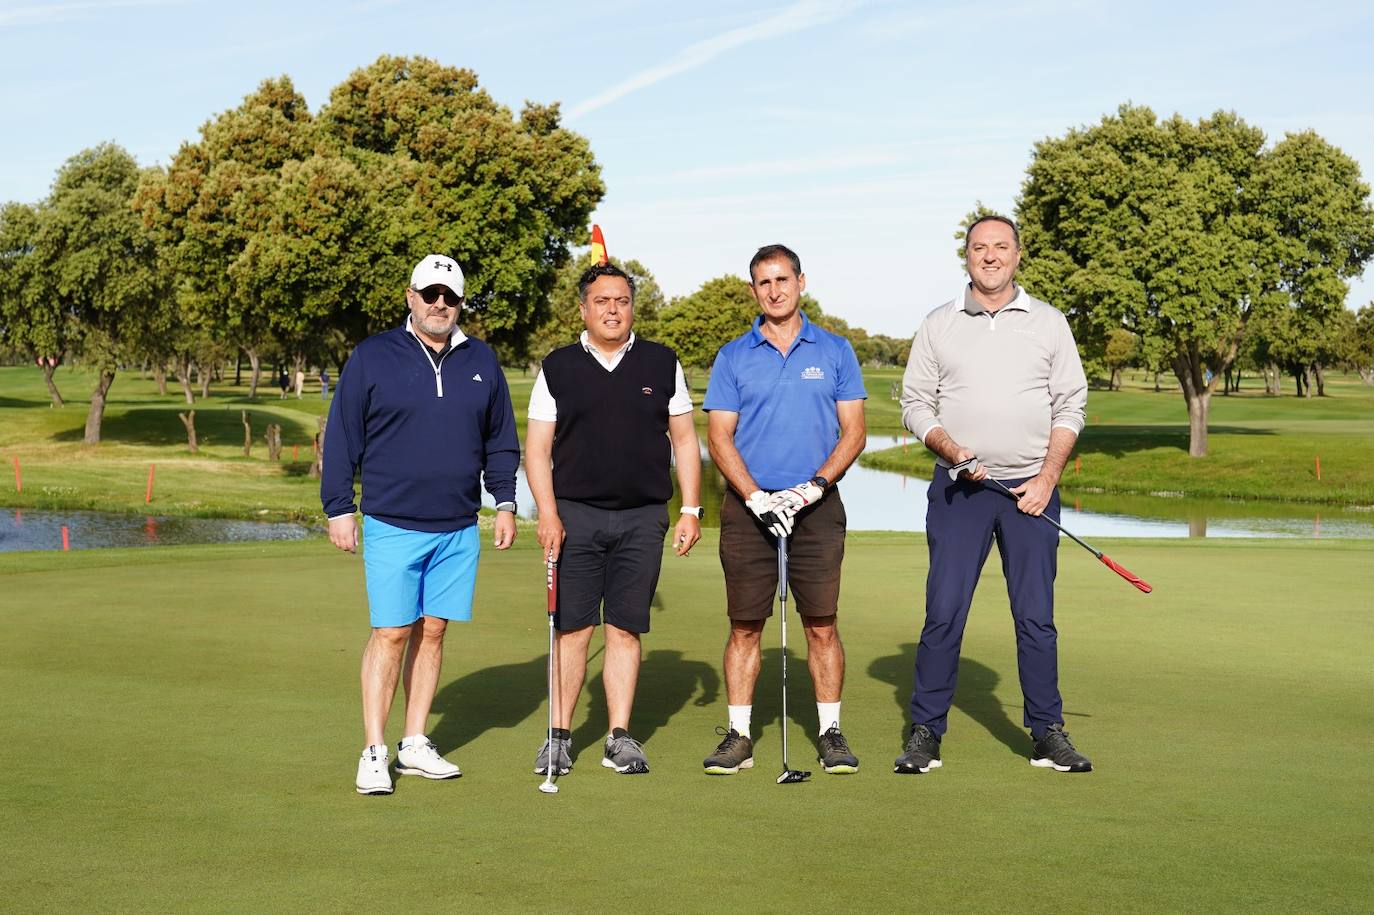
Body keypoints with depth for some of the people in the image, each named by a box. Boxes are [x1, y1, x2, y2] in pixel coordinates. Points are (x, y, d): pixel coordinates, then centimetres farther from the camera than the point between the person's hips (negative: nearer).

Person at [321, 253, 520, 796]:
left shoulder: (481, 361, 9)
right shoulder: (372, 358, -1)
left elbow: (501, 440, 17)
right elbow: (341, 438, 1)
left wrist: (505, 503, 10)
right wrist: (339, 509, -2)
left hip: (459, 529, 4)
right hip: (392, 526, -3)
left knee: (433, 632, 8)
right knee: (391, 634, -5)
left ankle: (416, 745, 17)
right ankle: (374, 753, 2)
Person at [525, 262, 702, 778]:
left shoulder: (662, 364, 8)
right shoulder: (558, 368, 6)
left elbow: (684, 441, 11)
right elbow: (537, 449, 4)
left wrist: (690, 511, 4)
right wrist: (547, 513, -7)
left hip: (642, 517, 1)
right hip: (575, 515, -1)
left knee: (625, 629, 3)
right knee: (572, 630, -1)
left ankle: (619, 737, 9)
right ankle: (559, 736, 7)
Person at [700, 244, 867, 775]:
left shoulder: (835, 352, 7)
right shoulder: (732, 357, 6)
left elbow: (853, 430, 3)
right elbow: (719, 436, 1)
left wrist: (814, 486, -11)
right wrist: (757, 498, -12)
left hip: (817, 506, 0)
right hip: (747, 507, 0)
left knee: (821, 625, 2)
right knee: (745, 626, 2)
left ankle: (831, 733, 10)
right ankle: (739, 736, 9)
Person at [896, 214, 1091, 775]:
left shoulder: (1049, 323, 7)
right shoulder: (938, 325, 7)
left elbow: (1070, 405, 6)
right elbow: (915, 403, 7)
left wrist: (1047, 477, -5)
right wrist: (950, 450, -11)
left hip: (1031, 488, 0)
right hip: (958, 490, 0)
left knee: (1036, 615, 3)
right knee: (943, 612, -3)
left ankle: (1047, 733, 13)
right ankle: (926, 731, 6)